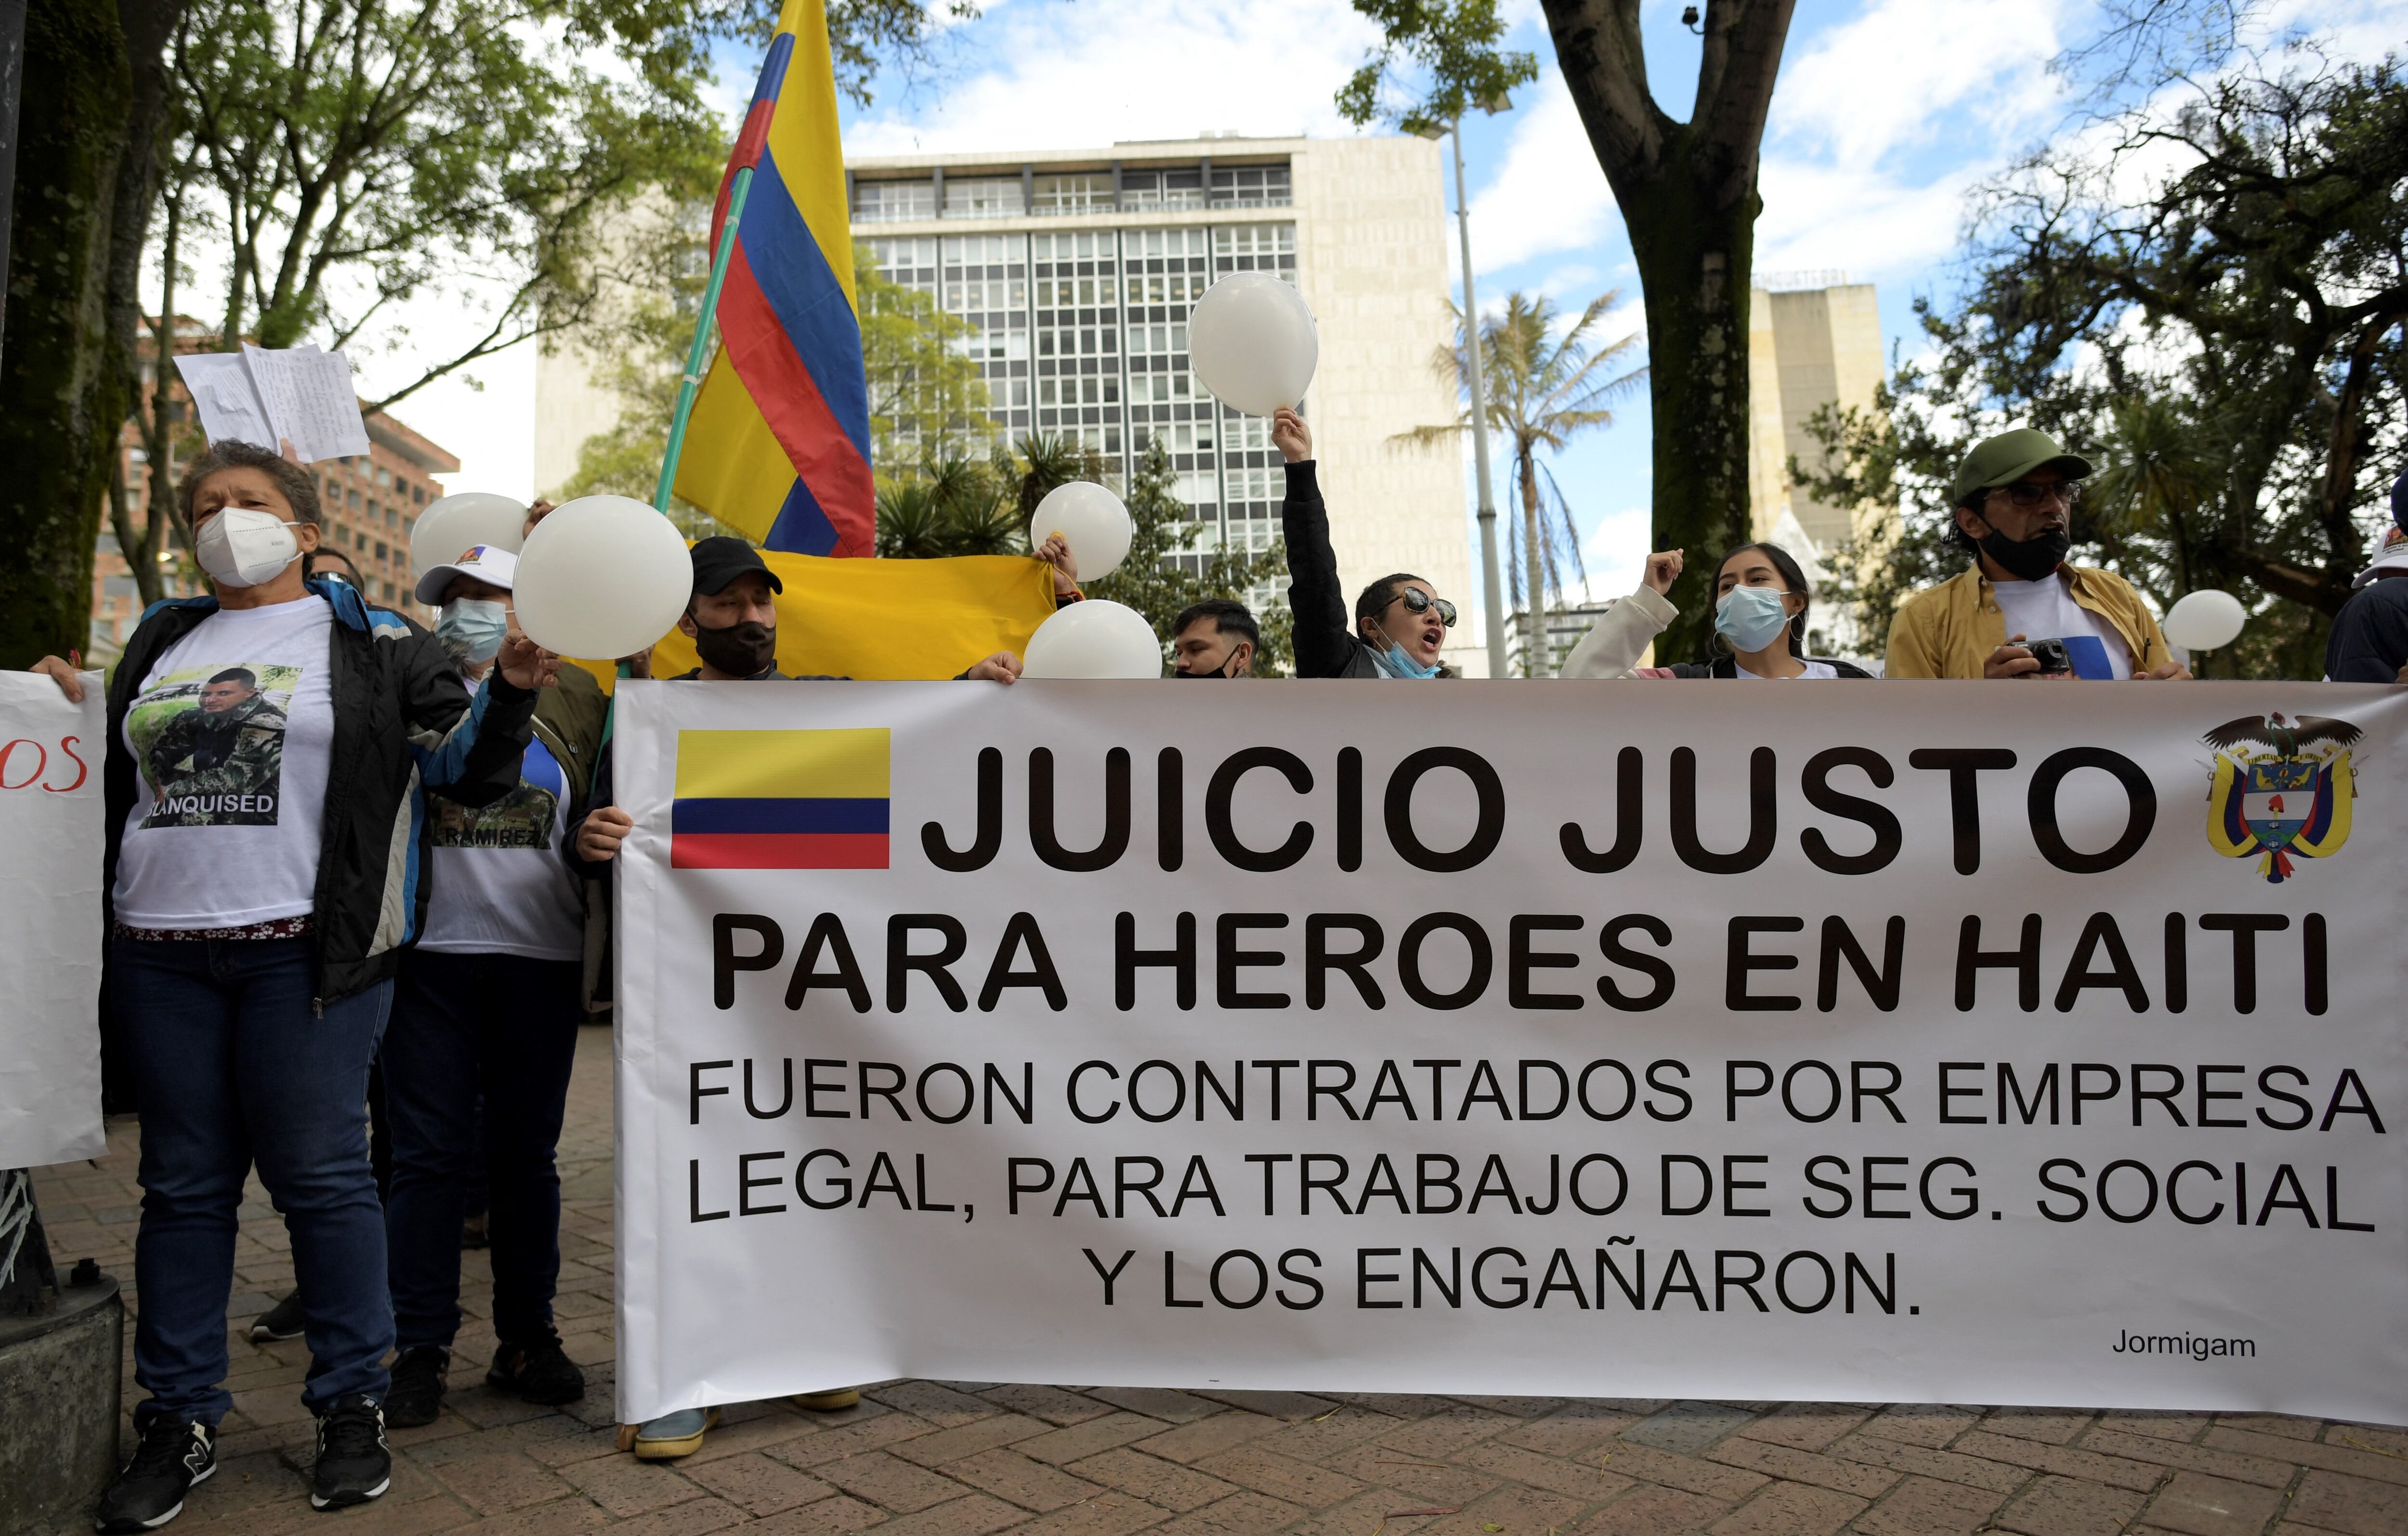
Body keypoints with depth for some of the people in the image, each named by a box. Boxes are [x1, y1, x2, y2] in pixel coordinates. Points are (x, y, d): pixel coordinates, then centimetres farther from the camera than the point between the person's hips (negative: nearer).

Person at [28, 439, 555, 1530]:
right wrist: (73, 714, 8)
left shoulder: (373, 644, 4)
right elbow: (118, 779, 26)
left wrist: (512, 690, -14)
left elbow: (467, 772, 2)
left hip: (304, 950, -4)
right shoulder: (162, 641, 18)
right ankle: (178, 1422, 20)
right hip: (161, 951, 5)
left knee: (319, 1174, -1)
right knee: (183, 1183, 9)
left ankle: (352, 1406, 12)